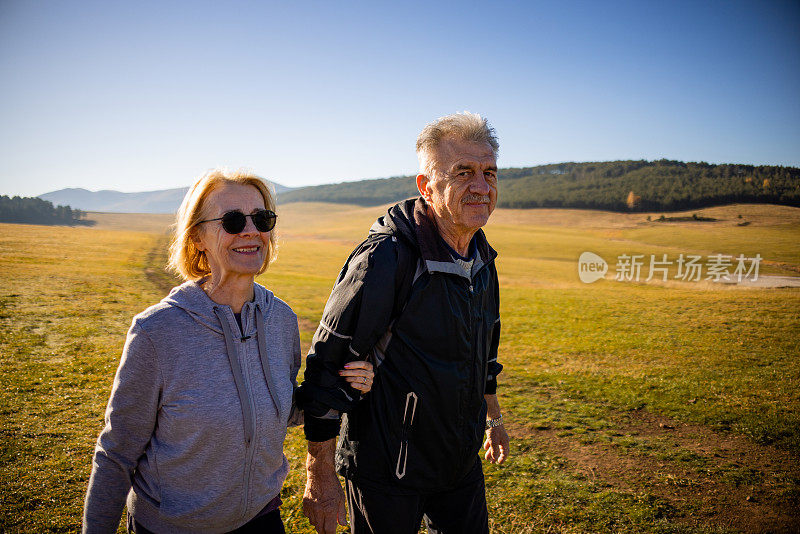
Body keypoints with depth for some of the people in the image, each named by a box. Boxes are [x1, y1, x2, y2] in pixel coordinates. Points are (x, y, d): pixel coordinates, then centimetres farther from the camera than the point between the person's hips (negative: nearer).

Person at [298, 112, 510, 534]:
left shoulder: (482, 258, 0)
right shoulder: (386, 257, -25)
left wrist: (493, 416, 24)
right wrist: (320, 477, -17)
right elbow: (325, 363, -22)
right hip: (388, 471, -6)